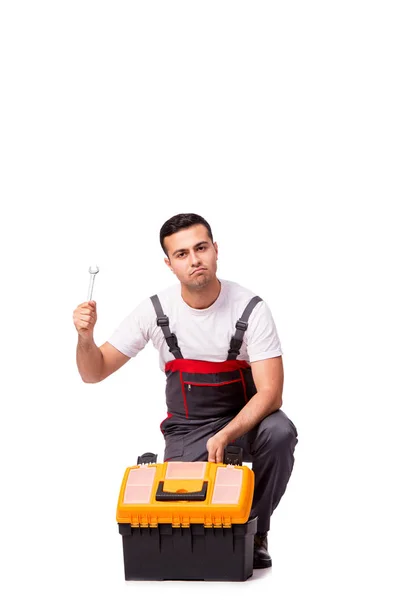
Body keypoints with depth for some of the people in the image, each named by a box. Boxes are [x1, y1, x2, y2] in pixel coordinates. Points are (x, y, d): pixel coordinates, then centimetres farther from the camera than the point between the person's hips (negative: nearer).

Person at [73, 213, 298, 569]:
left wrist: (225, 436, -39)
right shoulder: (155, 311, -10)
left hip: (246, 419, 0)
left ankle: (254, 532, -9)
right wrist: (86, 337, -27)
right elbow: (94, 373, -4)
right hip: (187, 429, 1)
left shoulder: (251, 310, -16)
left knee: (279, 433, -35)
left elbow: (270, 392, -22)